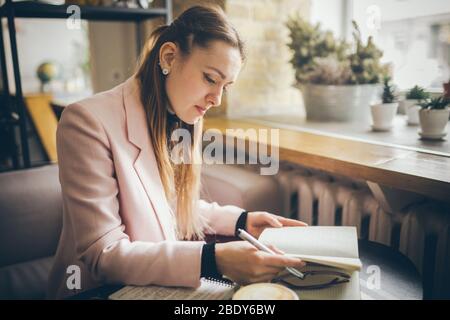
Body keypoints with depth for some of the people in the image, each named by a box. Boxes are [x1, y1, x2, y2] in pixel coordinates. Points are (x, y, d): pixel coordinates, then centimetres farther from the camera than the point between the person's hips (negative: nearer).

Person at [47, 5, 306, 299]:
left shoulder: (182, 121, 2)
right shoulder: (89, 122, -19)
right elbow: (103, 253, -22)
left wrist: (241, 220, -1)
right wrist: (212, 259, -33)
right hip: (102, 291, -5)